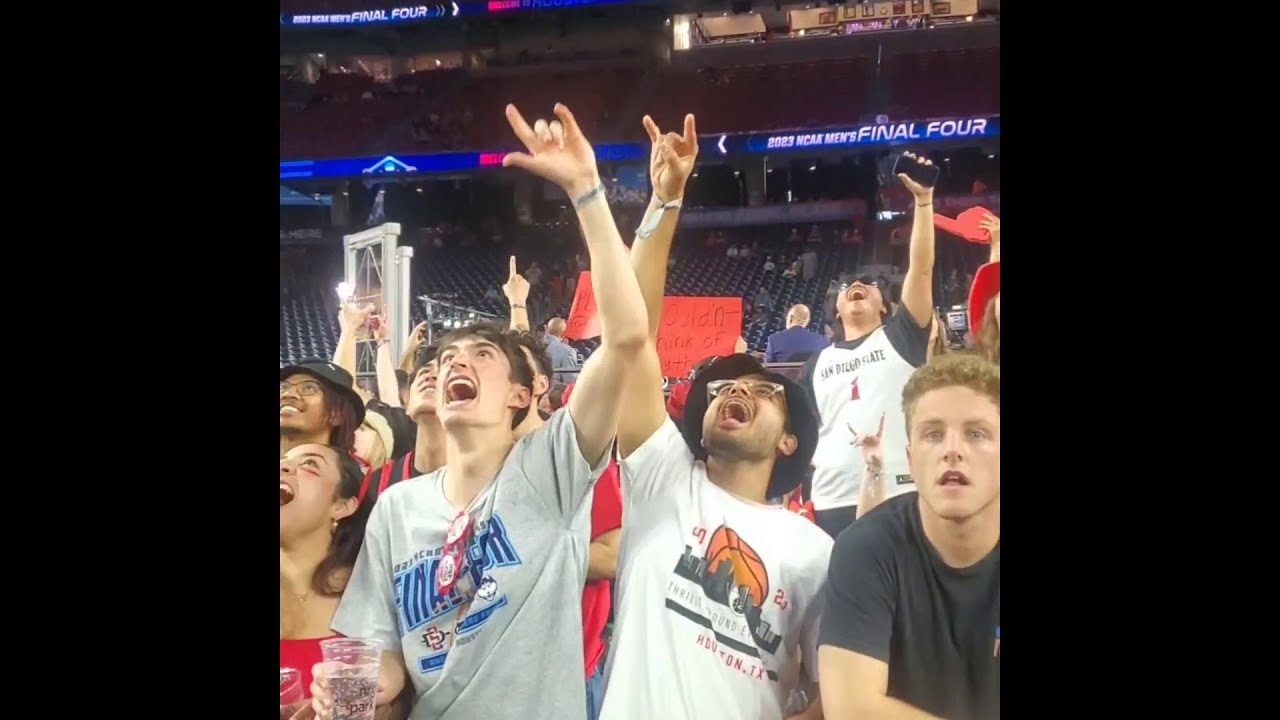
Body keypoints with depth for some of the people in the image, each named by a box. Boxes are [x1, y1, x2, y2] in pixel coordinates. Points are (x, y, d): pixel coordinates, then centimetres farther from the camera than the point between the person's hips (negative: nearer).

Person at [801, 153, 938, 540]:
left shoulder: (901, 337, 9)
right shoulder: (817, 363, 18)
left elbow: (921, 269, -2)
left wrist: (923, 199, -7)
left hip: (900, 499, -3)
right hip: (832, 505, 3)